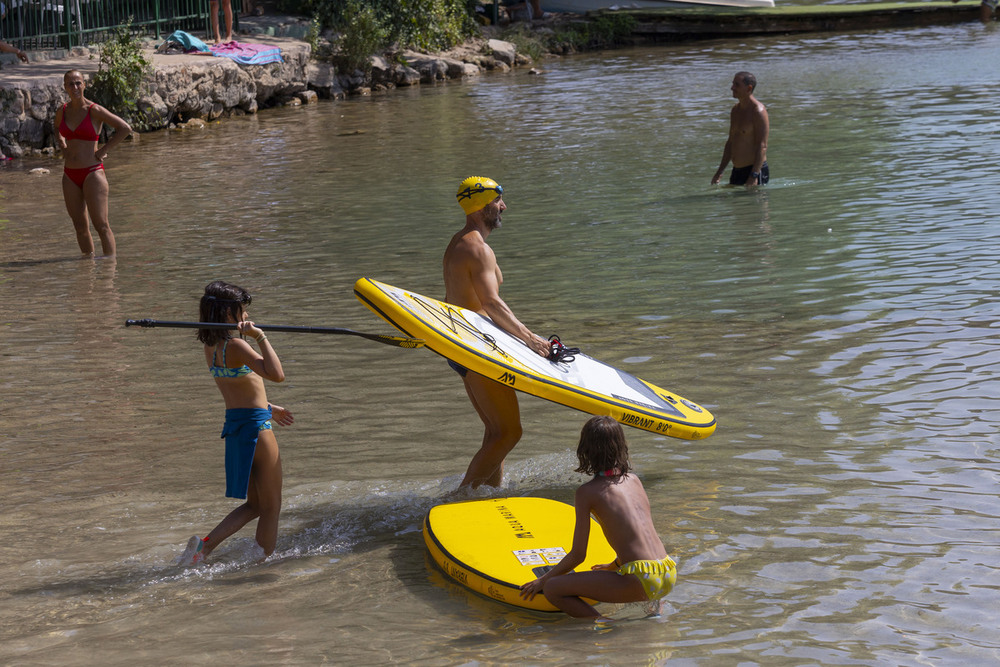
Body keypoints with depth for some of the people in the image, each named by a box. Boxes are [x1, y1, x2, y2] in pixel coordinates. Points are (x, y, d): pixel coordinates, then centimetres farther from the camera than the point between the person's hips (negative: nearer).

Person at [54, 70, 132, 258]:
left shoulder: (94, 110, -9)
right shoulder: (62, 111, 8)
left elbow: (125, 128, -11)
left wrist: (103, 150, -10)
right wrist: (62, 147, 13)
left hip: (92, 173, -6)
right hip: (70, 176, 6)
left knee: (101, 226, -7)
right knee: (80, 227, 9)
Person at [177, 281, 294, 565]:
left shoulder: (211, 347, 9)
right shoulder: (235, 345, -19)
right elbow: (276, 374, -32)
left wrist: (268, 408, 32)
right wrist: (260, 336, -30)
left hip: (234, 424, 9)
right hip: (256, 426, -9)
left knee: (255, 505, 18)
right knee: (271, 507, 6)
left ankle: (206, 544, 4)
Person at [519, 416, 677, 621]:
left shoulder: (587, 492, -3)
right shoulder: (634, 480, 14)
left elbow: (578, 555, 0)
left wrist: (544, 579, 14)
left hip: (641, 580, -7)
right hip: (669, 575, 7)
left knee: (552, 590, -3)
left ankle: (602, 623, -18)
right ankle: (652, 601, 16)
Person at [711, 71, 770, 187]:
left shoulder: (758, 111, -12)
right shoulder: (736, 109, 14)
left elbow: (762, 146, -18)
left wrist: (753, 176, -25)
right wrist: (719, 172, 19)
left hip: (755, 170, -8)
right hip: (737, 171, 8)